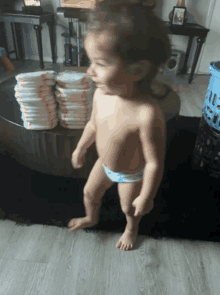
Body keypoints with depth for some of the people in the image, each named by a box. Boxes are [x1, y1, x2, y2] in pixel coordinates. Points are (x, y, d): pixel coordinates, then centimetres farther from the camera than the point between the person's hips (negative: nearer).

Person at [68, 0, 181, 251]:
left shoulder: (147, 114, -42)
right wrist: (81, 148, 14)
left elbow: (155, 163, -29)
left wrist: (146, 198, -17)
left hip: (131, 175, -5)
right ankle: (91, 218, 61)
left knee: (129, 209, 22)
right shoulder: (101, 93, -21)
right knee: (89, 193, 26)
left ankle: (131, 229, 60)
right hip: (104, 164, 5)